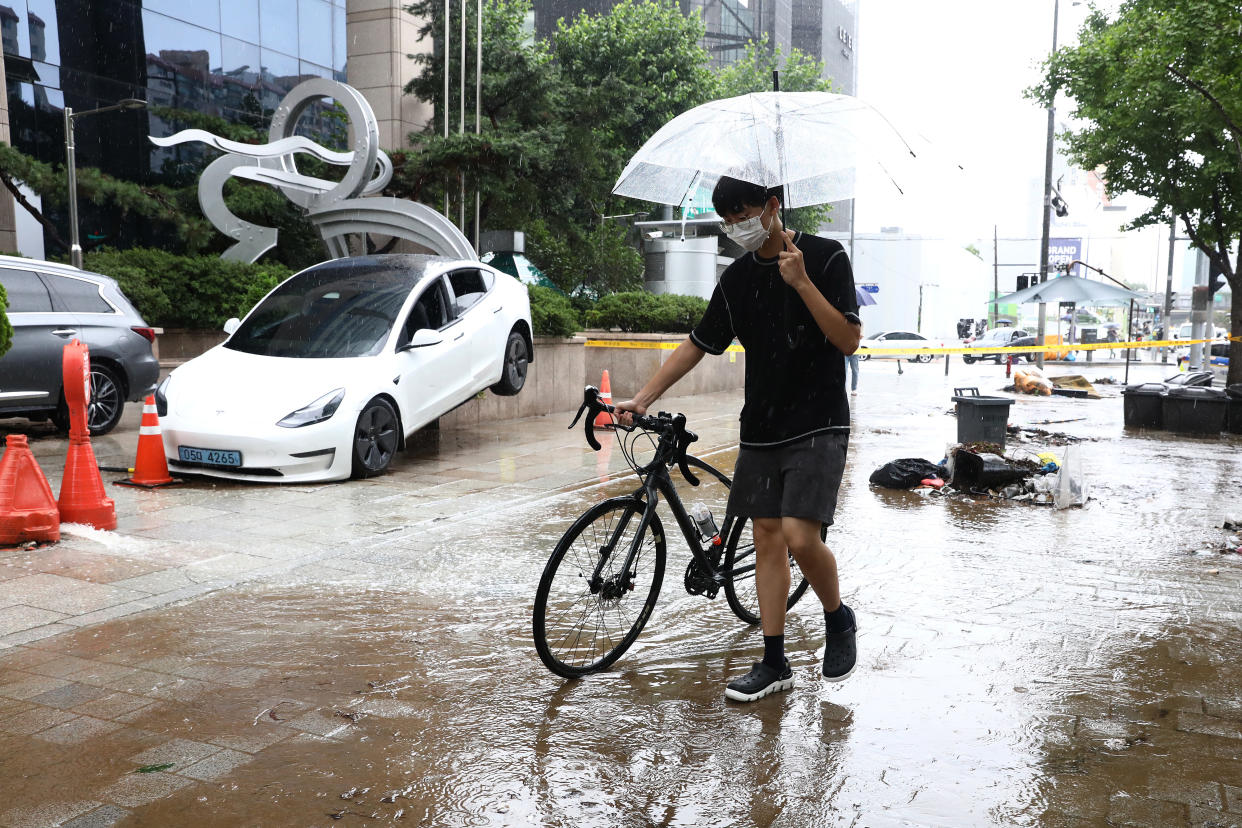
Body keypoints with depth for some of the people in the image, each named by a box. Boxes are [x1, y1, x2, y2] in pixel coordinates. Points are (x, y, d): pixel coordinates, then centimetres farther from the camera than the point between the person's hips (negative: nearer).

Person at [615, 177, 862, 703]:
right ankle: (774, 664, 15)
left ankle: (838, 620, 13)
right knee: (767, 539, 5)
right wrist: (643, 398, 7)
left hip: (818, 426, -5)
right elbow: (697, 344, 13)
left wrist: (802, 283, -22)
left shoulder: (825, 257, -6)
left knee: (800, 536, -17)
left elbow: (849, 340, -13)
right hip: (761, 428, 5)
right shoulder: (737, 278, 9)